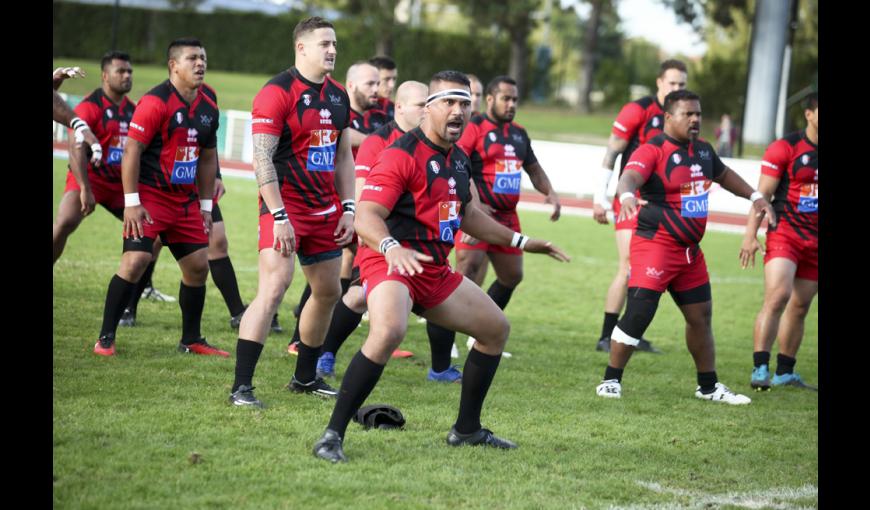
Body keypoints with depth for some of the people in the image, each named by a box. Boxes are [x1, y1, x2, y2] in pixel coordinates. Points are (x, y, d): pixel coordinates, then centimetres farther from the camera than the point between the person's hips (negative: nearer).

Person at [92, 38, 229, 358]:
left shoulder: (208, 106, 7)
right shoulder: (155, 103, -14)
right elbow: (131, 151, -15)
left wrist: (205, 205, 15)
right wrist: (132, 202, -18)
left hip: (186, 199, 7)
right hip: (150, 196, -7)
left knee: (198, 266, 7)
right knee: (135, 261, -16)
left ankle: (191, 340, 22)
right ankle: (106, 338, -5)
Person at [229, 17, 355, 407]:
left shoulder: (338, 96, 11)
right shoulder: (277, 93, -12)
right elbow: (262, 159, -16)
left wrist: (348, 209, 9)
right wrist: (278, 216, -21)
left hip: (325, 209, 8)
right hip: (286, 208, -8)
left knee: (328, 292, 12)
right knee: (273, 288, -18)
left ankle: (305, 377, 29)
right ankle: (241, 386, -16)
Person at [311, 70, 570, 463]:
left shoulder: (459, 159, 13)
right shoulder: (402, 156, -15)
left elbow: (468, 215, 29)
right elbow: (366, 217, -24)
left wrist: (520, 242, 32)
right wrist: (390, 247, -44)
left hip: (435, 270, 10)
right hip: (392, 264, -10)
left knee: (496, 328, 17)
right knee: (389, 331, -37)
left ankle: (467, 429, 29)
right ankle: (333, 435, -29)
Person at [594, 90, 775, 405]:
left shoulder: (703, 150, 10)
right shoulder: (652, 151, -15)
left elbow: (723, 174, 31)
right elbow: (629, 178, -33)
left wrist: (755, 196, 28)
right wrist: (627, 195, -55)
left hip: (690, 249, 8)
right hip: (655, 245, -8)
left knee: (701, 316, 15)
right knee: (639, 312, -16)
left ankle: (709, 387, 30)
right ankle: (610, 381, -2)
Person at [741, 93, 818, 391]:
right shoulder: (785, 148, -6)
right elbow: (762, 194, -6)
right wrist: (750, 235, -11)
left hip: (816, 242, 5)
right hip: (785, 233, -5)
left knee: (800, 307, 8)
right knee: (777, 296, -19)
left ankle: (785, 372, 17)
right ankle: (760, 369, -18)